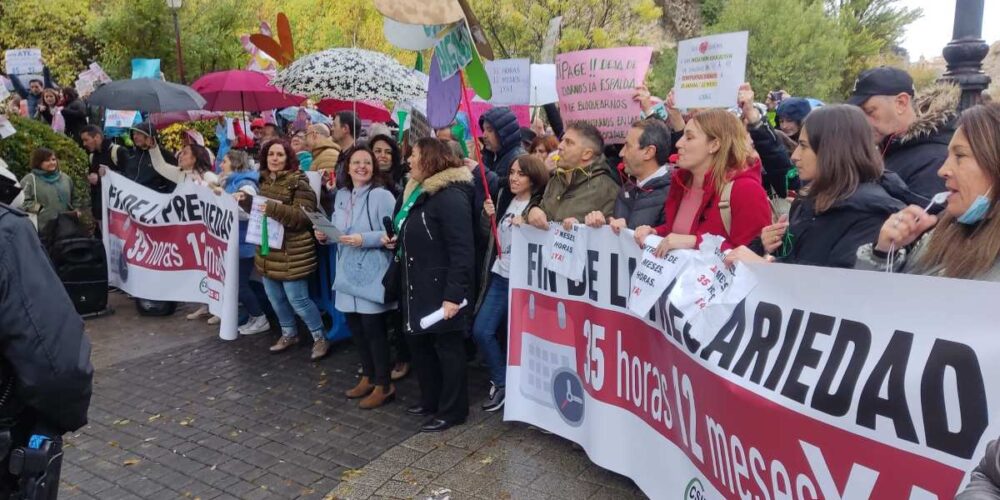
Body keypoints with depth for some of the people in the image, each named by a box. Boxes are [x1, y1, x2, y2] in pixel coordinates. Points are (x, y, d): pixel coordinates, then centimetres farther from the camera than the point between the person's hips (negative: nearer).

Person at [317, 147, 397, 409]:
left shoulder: (382, 196, -13)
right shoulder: (342, 195, 11)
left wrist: (365, 239, -24)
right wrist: (325, 235, 0)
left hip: (372, 274, -7)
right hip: (348, 272, 7)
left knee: (373, 328, 0)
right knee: (354, 326, 14)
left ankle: (384, 385, 15)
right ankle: (368, 377, 32)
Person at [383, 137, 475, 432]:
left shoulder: (451, 196, -19)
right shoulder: (416, 191, 12)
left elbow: (461, 251, -23)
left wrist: (454, 295, -26)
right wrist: (397, 240, 8)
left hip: (441, 287, -10)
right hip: (416, 284, 10)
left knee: (447, 347, 4)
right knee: (419, 342, 17)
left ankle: (452, 410, 18)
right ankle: (431, 399, 34)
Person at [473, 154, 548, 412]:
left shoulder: (540, 206, -11)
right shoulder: (503, 197, 8)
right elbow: (487, 235, 15)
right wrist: (487, 214, -3)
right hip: (498, 277, 7)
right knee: (481, 330, 5)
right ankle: (501, 383, 23)